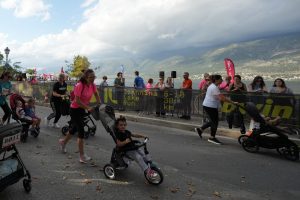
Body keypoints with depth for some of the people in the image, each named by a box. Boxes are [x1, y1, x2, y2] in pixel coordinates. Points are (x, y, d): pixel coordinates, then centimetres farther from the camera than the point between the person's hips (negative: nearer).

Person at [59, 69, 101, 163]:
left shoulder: (92, 85, -5)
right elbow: (77, 101, -26)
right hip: (75, 109, -8)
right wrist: (88, 108, -30)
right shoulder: (79, 85, -25)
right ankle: (82, 156, 0)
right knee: (81, 131, -9)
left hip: (82, 109, 8)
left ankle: (63, 141, 52)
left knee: (74, 128, 24)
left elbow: (96, 95, 10)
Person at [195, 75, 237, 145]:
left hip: (208, 105, 11)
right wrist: (233, 102, -25)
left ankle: (200, 129, 25)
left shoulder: (213, 86, 13)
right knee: (215, 121, 0)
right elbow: (222, 98, -27)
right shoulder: (214, 87, -21)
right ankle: (212, 137, 13)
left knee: (213, 121, 17)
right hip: (210, 106, -11)